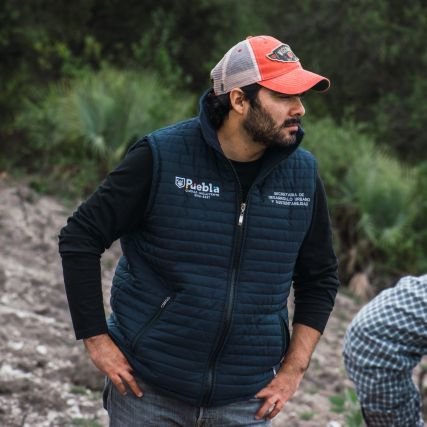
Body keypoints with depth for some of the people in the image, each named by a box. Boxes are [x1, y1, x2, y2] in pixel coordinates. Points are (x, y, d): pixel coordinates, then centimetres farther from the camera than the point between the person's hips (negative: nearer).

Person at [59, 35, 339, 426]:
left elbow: (320, 278, 11)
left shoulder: (302, 174, -1)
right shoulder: (161, 158, -11)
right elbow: (80, 239, -6)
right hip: (147, 390, -3)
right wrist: (96, 339, -8)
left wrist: (294, 368, 4)